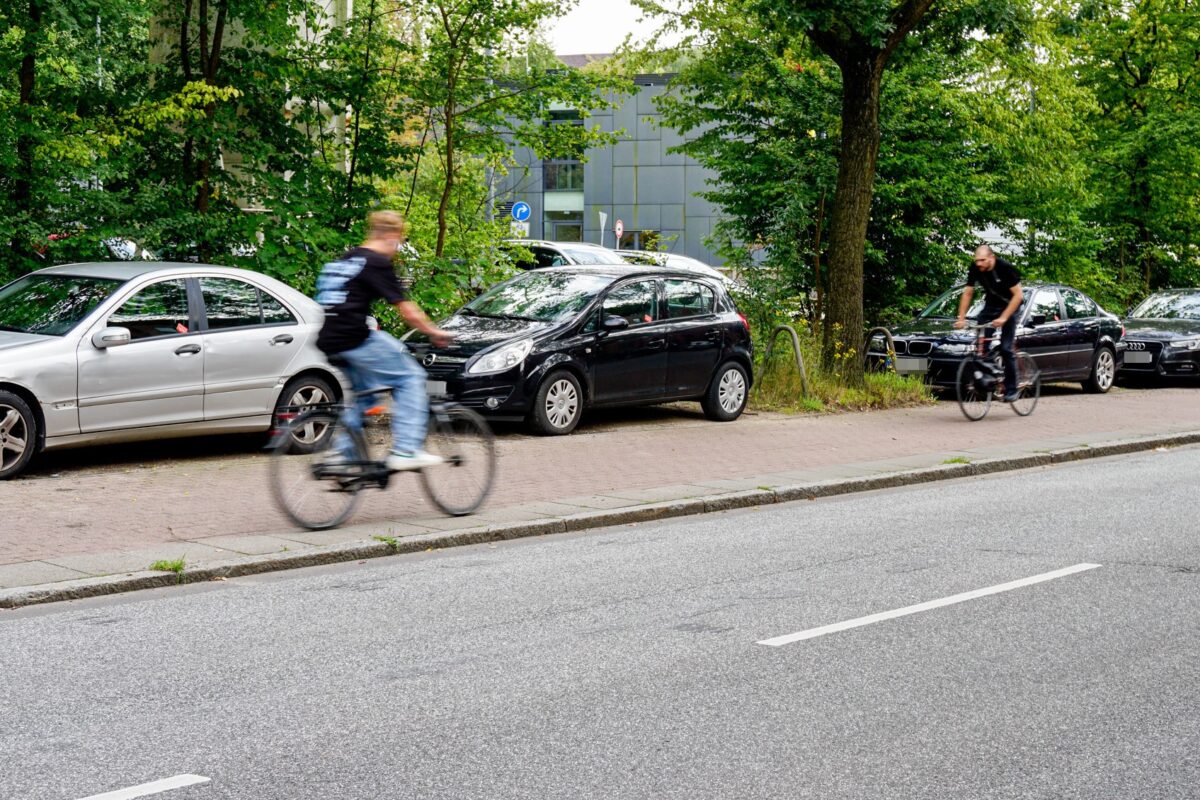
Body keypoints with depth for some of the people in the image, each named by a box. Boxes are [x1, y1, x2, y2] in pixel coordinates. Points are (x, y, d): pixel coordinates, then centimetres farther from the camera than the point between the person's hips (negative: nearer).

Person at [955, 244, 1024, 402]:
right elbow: (967, 293, -2)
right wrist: (961, 318, -11)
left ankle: (1011, 389, -6)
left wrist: (1003, 318, -31)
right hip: (991, 305, 5)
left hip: (1009, 306, -5)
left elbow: (1018, 295, -24)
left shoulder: (1005, 268, -26)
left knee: (1006, 348, -12)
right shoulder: (975, 269, -13)